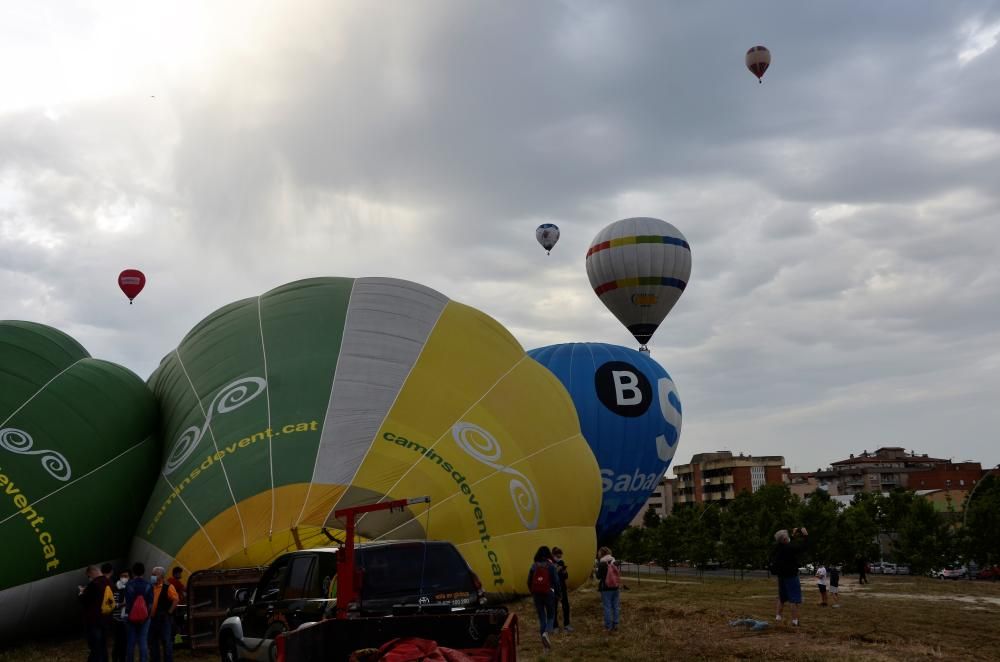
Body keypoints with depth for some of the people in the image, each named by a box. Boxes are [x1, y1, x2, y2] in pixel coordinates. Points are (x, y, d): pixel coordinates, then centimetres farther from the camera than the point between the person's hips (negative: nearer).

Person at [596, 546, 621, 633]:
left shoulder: (601, 564, -13)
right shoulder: (615, 563, 5)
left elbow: (599, 576, -8)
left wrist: (597, 569, 7)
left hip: (606, 589, -5)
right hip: (616, 588, 6)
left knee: (607, 607, 1)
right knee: (616, 606, 12)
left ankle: (608, 626, 4)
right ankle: (615, 625, 18)